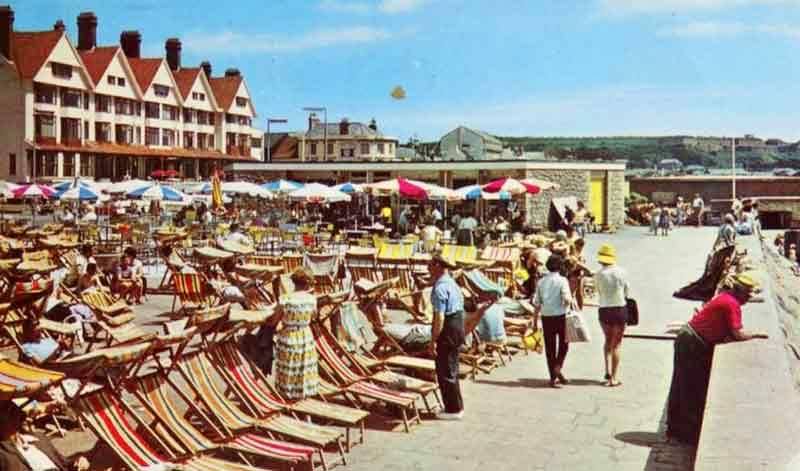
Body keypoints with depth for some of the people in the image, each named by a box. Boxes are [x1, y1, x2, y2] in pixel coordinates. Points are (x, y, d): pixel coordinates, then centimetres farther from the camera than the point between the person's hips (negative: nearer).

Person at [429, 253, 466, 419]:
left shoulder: (440, 287, -20)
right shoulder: (452, 283, 12)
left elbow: (439, 316, -24)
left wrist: (433, 340, -20)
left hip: (447, 330, -10)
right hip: (458, 326, 10)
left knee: (445, 371, 1)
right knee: (451, 369, 20)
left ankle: (453, 410, 10)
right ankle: (456, 406, 31)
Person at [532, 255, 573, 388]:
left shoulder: (541, 282, 6)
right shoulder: (562, 280, -7)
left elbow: (537, 304, 6)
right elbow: (567, 299, -19)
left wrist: (535, 322, 11)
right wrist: (570, 300, 4)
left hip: (546, 317, 4)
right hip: (560, 316, -4)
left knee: (550, 347, 9)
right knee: (563, 343, 16)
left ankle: (553, 378, 12)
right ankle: (557, 367, -3)